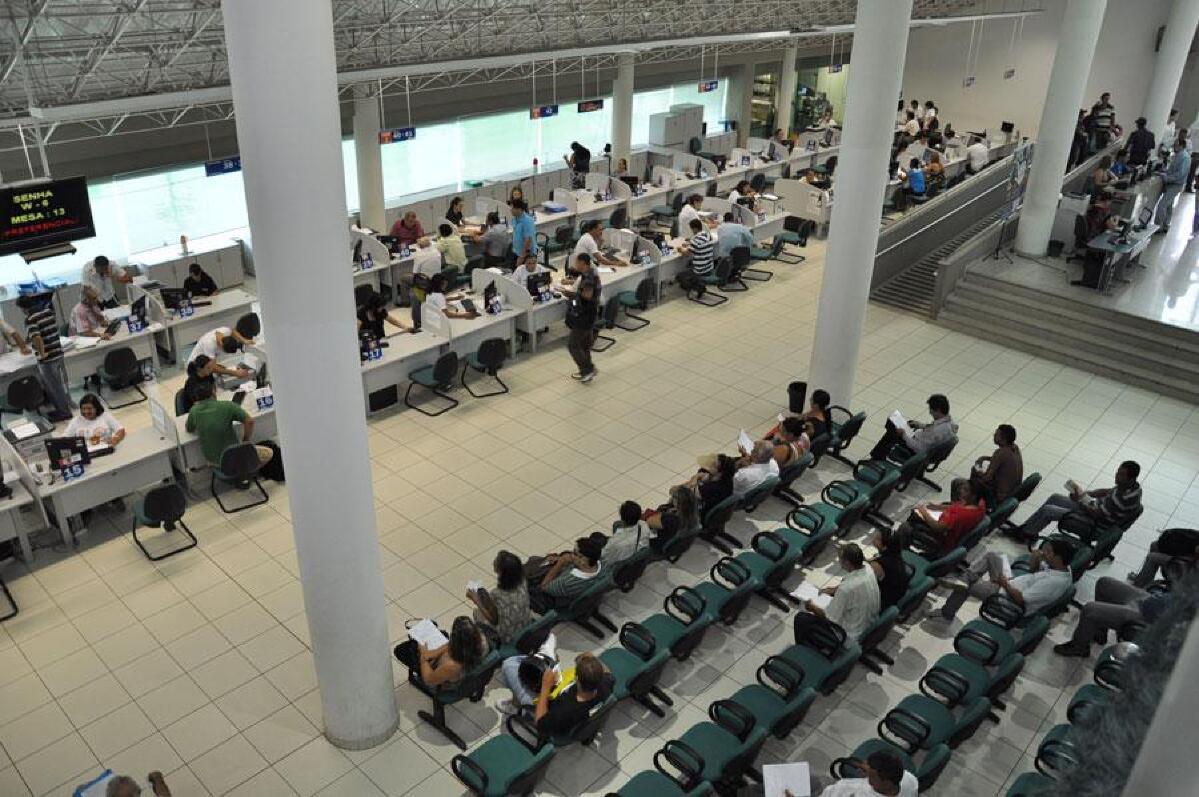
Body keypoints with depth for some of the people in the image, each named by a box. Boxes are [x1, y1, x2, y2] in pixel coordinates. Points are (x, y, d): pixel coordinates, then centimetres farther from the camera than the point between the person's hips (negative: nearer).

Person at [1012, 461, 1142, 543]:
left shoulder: (1123, 498, -35)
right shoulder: (1133, 485, -8)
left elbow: (1097, 514, -27)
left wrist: (1079, 500, -17)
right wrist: (1087, 493, 0)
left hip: (1096, 523, -9)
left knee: (1046, 510, -6)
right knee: (1055, 497, 13)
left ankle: (1027, 533, 19)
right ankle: (1026, 527, 22)